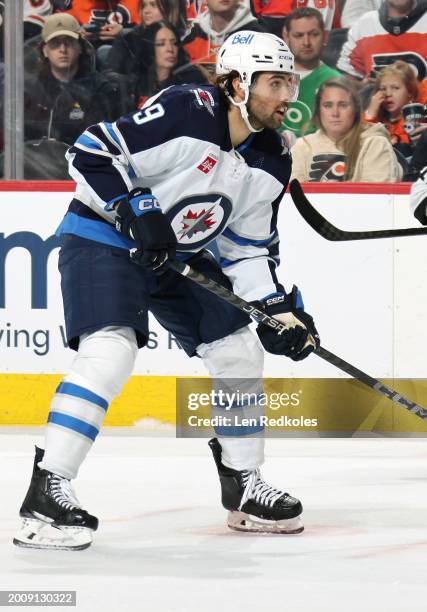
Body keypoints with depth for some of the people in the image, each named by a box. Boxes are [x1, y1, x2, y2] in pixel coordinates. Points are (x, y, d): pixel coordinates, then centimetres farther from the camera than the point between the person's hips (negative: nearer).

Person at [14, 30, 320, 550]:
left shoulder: (271, 162, -1)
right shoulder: (184, 112, -24)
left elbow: (249, 248, 7)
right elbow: (91, 154, -22)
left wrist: (281, 308, -4)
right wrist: (132, 211, -30)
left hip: (183, 254, 8)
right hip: (103, 239, -8)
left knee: (239, 349, 6)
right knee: (111, 350, -27)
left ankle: (243, 485, 21)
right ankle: (47, 492, -27)